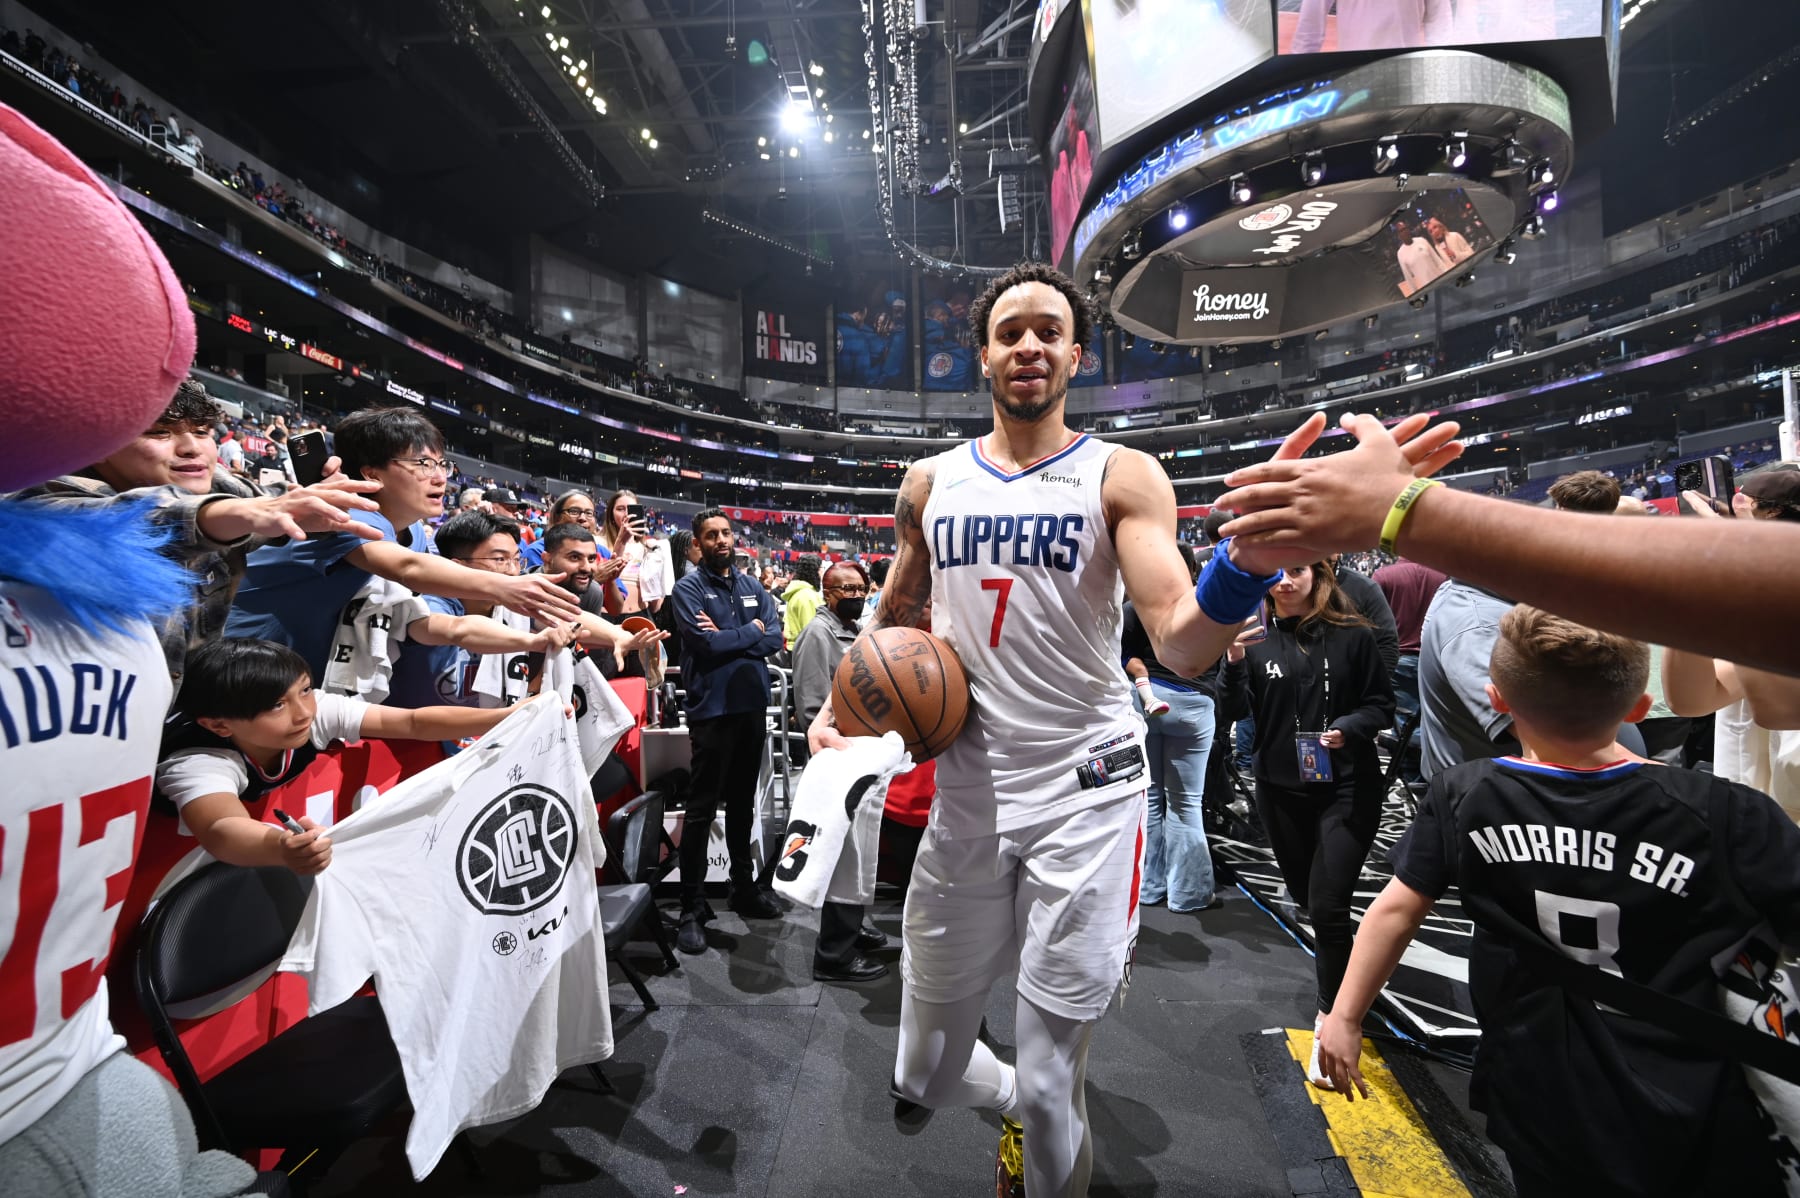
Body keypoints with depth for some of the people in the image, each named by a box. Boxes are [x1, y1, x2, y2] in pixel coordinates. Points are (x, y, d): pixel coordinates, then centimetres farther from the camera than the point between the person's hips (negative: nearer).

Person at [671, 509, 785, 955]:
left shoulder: (753, 586, 10)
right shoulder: (688, 588, -5)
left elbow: (774, 640, -2)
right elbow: (706, 643, -19)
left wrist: (727, 636, -12)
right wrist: (750, 630, -7)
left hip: (753, 705, 5)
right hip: (712, 709, -5)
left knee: (742, 802, 17)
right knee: (701, 809, 0)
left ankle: (744, 887, 32)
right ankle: (692, 908, 11)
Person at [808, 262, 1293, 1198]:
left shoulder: (1122, 478, -4)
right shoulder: (931, 482, 6)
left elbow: (1181, 646, -14)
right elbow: (898, 612, 18)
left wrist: (1249, 563, -35)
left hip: (1087, 793, -3)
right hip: (966, 796, 4)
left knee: (1048, 1092, 4)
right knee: (923, 1077, 16)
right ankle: (1016, 1105, 50)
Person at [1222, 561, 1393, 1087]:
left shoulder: (1353, 635, -7)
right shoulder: (1256, 637, -4)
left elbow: (1382, 705, 0)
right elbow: (1237, 710, -6)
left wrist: (1349, 727, -20)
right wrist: (1235, 661, -23)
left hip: (1346, 789, -3)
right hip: (1280, 788, 3)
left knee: (1328, 906, -6)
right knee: (1305, 894, 19)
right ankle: (1336, 959, 50)